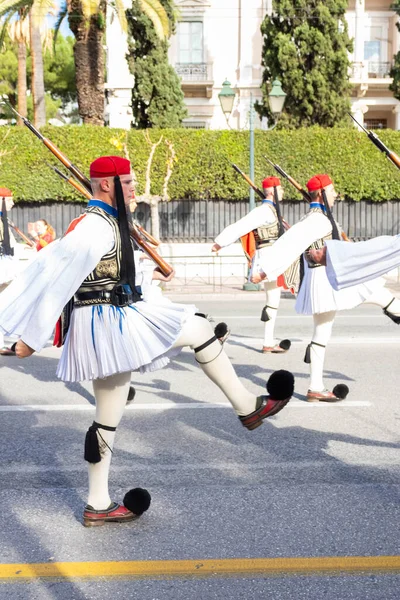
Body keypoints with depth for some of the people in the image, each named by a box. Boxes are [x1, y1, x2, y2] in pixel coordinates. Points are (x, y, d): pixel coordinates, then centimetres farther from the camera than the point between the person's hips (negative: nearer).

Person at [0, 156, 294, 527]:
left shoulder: (105, 220, 13)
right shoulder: (95, 226, -17)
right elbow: (55, 277, -21)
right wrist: (33, 337, -21)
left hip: (110, 325, 10)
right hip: (107, 323, -10)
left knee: (108, 418, 15)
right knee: (199, 328, -3)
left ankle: (98, 506, 25)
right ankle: (247, 407, 8)